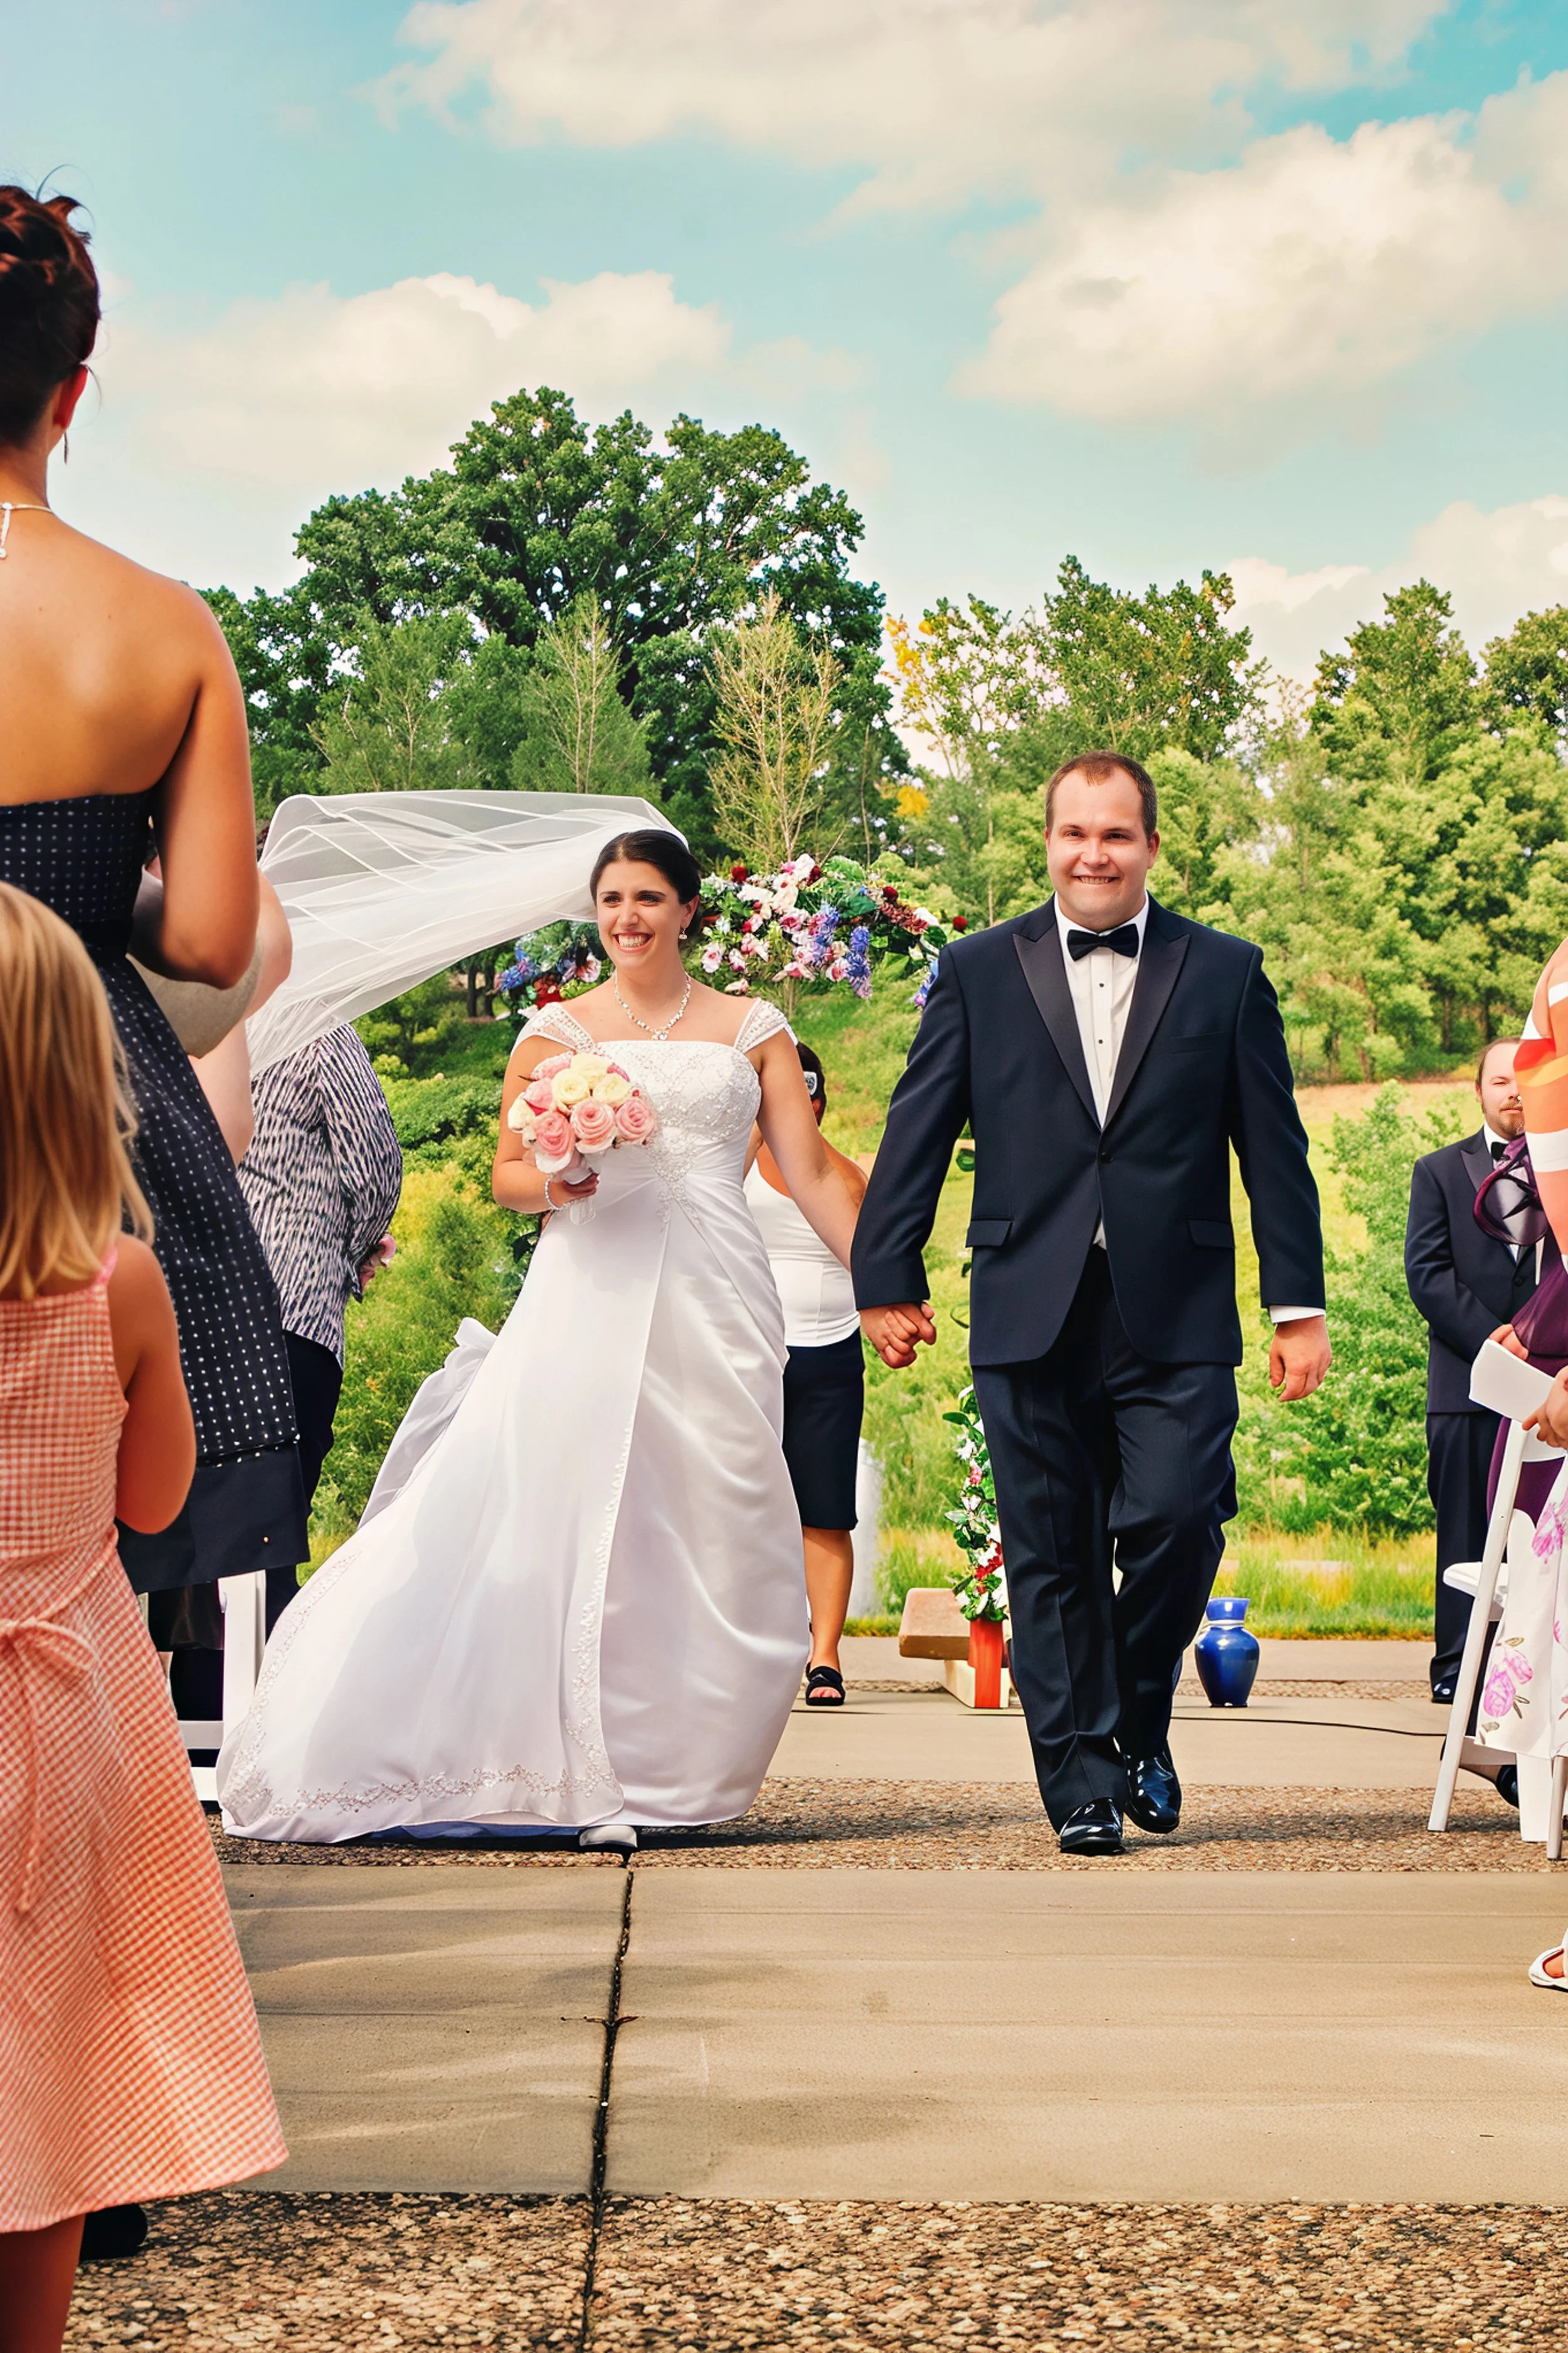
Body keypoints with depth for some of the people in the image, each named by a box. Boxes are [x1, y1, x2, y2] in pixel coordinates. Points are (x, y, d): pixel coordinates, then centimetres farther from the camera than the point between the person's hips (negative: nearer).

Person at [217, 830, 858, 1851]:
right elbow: (507, 1174, 11)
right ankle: (590, 1770, -3)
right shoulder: (556, 1030, 10)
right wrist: (554, 1186, -11)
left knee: (706, 1526, -4)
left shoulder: (753, 1030, 11)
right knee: (563, 1511, -10)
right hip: (591, 1297, 0)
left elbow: (812, 1173, 8)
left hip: (713, 1302, 1)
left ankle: (673, 1772, 6)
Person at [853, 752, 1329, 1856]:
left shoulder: (1227, 974, 9)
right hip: (1032, 1318, 1)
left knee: (1174, 1522, -12)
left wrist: (1300, 1303, 3)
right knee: (1053, 1556, 3)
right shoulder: (978, 971, 8)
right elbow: (916, 1134, 7)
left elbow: (1274, 1148, 7)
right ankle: (1081, 1777, 13)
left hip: (1176, 1321, 0)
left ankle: (1140, 1723, 14)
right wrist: (889, 1281, 2)